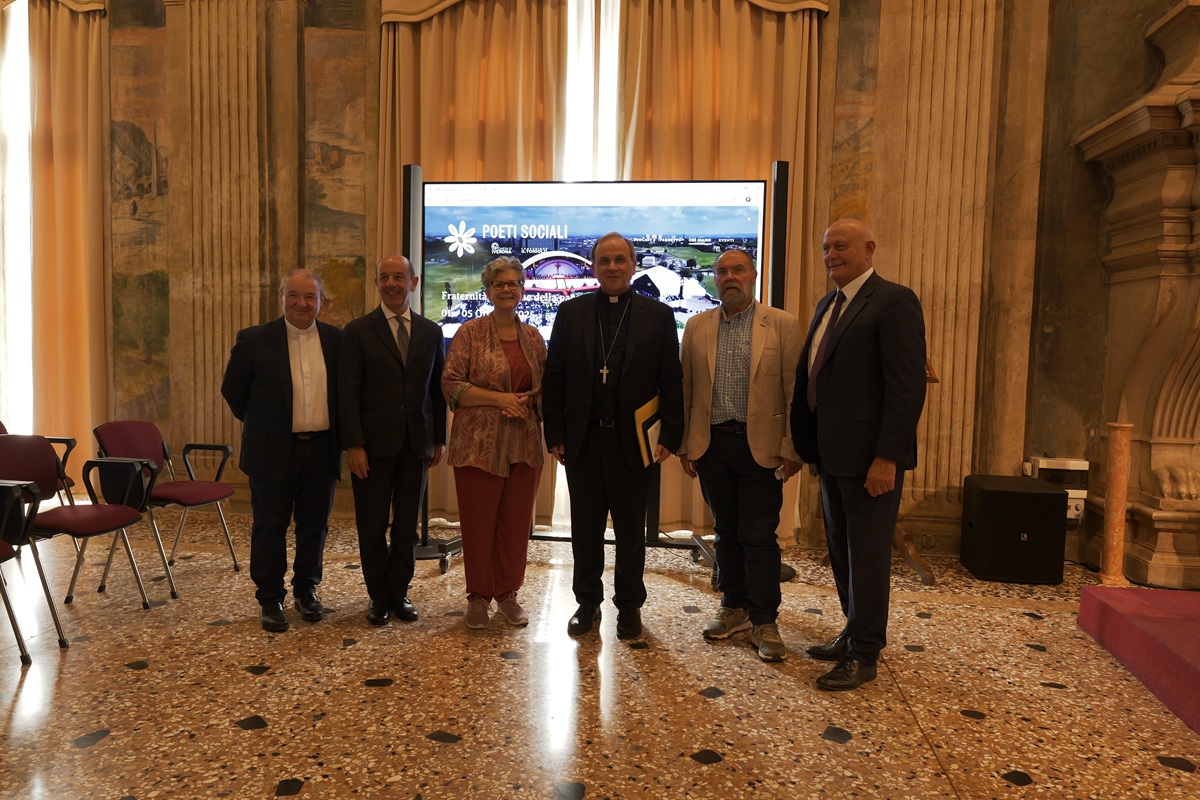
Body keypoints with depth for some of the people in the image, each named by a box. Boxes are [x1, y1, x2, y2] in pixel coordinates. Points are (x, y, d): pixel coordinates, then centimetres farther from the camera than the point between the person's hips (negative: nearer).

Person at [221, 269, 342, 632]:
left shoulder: (337, 340, 2)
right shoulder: (254, 340, -4)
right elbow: (233, 390, 5)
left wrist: (336, 432, 8)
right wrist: (260, 424, 8)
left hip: (321, 450, 2)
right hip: (273, 450, -2)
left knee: (314, 524, 11)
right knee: (270, 525, 6)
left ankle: (306, 590, 28)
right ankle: (270, 599, 19)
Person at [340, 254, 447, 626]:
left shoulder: (430, 331, 8)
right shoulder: (358, 331, -1)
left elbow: (438, 388, 11)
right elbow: (348, 393, -5)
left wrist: (439, 439, 8)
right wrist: (353, 445, -11)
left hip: (417, 444, 3)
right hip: (374, 444, -2)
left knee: (407, 526, 10)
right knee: (372, 527, 6)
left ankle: (399, 593, 24)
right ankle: (378, 597, 22)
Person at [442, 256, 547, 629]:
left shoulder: (533, 336, 10)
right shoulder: (470, 332, -2)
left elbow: (545, 385, 16)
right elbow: (451, 384, -8)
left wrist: (529, 401, -6)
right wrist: (500, 398, -16)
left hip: (524, 444, 4)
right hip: (479, 444, -3)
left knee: (516, 522, 9)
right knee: (478, 522, 4)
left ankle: (508, 594, 25)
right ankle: (478, 597, 21)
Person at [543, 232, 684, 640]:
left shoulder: (658, 314, 2)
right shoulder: (570, 312, 6)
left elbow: (671, 380, 0)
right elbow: (554, 376, 4)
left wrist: (670, 434, -7)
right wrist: (555, 433, -2)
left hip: (632, 440, -1)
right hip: (582, 439, 1)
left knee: (631, 529, 10)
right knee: (585, 528, 11)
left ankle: (629, 606, 26)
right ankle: (588, 602, 27)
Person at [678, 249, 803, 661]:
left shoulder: (783, 325, -1)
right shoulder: (697, 327, 8)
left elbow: (795, 391, -3)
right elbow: (685, 390, 10)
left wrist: (792, 449, -8)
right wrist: (684, 444, 6)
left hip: (760, 445, -3)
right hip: (711, 443, 3)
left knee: (759, 535, 1)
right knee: (726, 531, 13)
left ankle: (764, 622, 13)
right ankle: (734, 607, 28)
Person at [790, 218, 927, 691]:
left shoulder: (893, 302, -11)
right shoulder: (827, 306, 15)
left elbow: (907, 386, -17)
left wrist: (887, 457, -21)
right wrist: (807, 444, 12)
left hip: (870, 455, -8)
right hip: (831, 453, 8)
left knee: (866, 554, 2)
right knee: (841, 550, 17)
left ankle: (864, 656, 16)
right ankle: (854, 633, 34)